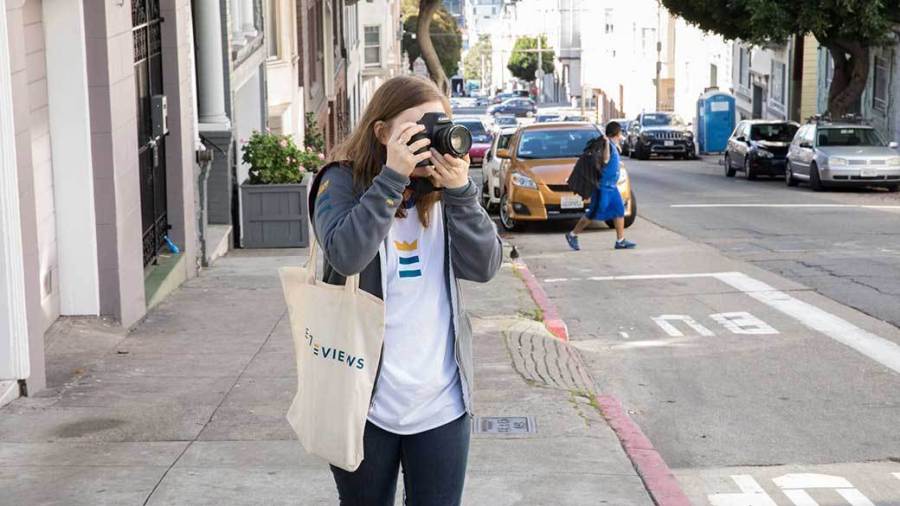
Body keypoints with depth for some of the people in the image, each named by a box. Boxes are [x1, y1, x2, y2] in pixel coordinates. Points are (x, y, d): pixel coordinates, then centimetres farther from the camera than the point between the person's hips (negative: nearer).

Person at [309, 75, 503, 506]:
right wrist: (393, 177, -25)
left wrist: (459, 190, -16)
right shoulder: (344, 182, -5)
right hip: (366, 398, -3)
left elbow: (484, 267, -5)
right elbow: (346, 255, -24)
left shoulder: (442, 188, 5)